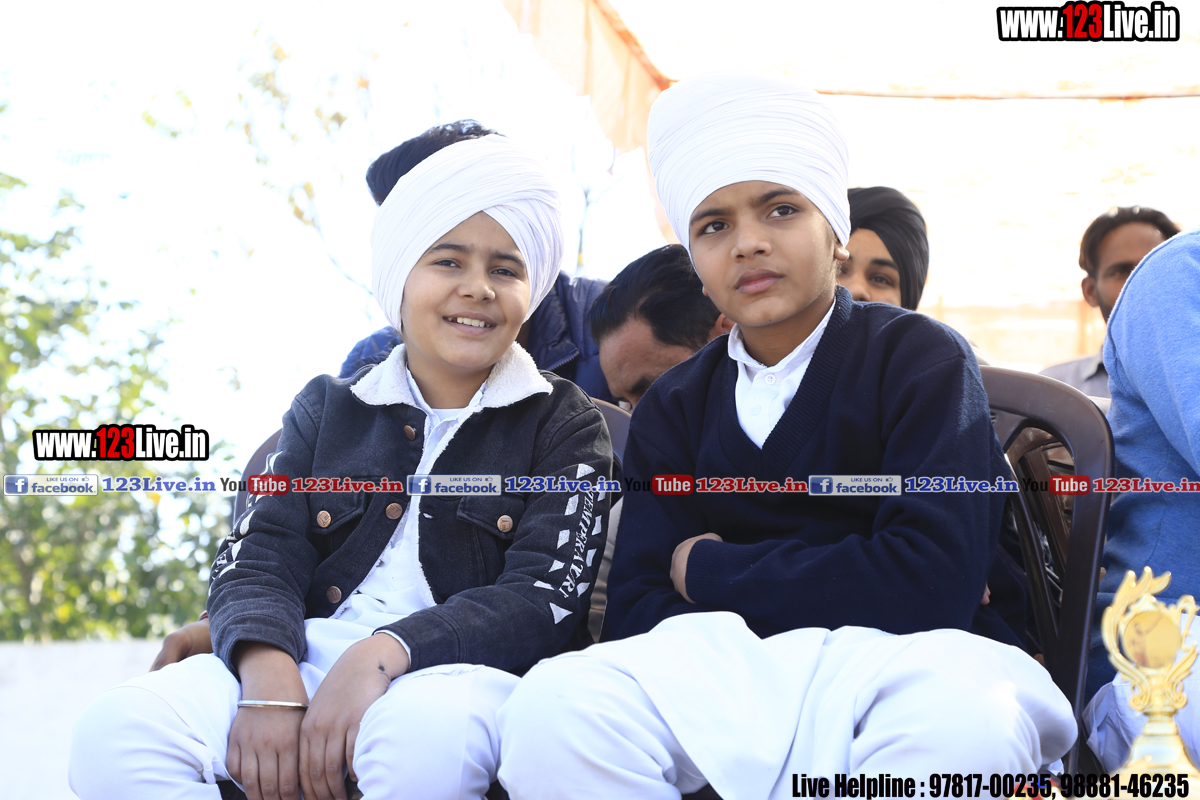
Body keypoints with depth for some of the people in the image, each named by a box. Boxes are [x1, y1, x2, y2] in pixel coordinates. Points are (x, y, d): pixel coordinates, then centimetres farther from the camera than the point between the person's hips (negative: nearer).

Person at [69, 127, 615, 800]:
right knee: (116, 732, -26)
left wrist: (385, 652, -21)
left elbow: (545, 598, -4)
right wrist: (268, 675, -17)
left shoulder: (566, 425, 10)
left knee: (423, 733, -42)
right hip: (311, 656, 4)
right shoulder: (328, 409, 20)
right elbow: (257, 560, 8)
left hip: (465, 670, -3)